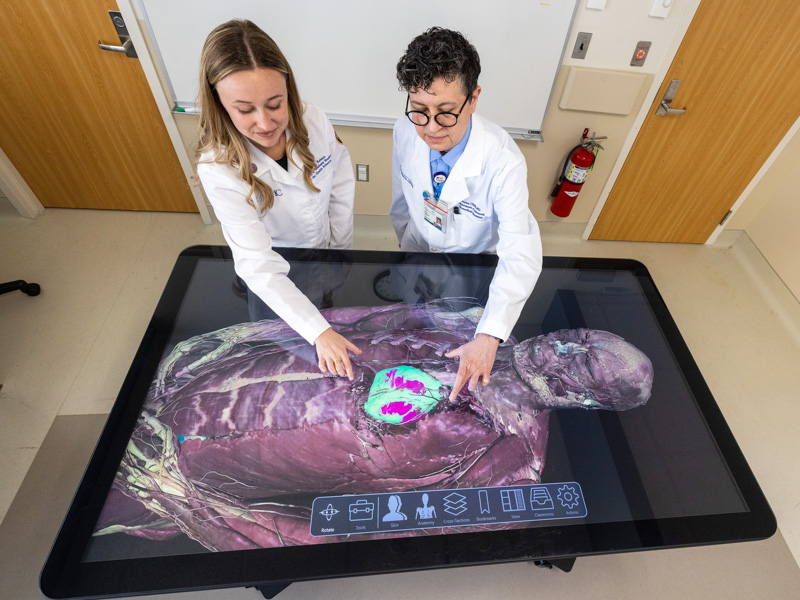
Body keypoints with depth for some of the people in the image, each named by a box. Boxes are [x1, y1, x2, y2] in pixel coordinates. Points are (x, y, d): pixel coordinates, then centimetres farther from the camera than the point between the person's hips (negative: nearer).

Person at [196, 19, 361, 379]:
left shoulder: (314, 123, -23)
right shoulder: (219, 169, -31)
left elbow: (342, 186, -6)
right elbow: (259, 268, -35)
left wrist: (341, 249, -1)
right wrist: (319, 332, -42)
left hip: (326, 252, 3)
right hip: (279, 276, -2)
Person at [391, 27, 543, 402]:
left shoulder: (503, 161, -35)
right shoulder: (406, 132, -21)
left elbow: (521, 256, -39)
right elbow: (401, 202, -2)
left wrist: (488, 338, -49)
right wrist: (405, 246, 12)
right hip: (419, 252, 4)